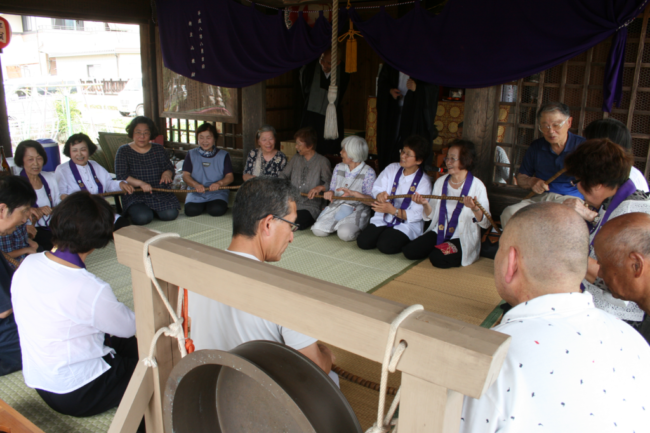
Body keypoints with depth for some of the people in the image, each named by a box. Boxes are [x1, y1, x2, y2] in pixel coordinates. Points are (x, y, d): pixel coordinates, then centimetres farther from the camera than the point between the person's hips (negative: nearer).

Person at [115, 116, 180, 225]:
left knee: (170, 214, -23)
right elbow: (121, 176, -8)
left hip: (161, 193, 3)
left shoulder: (159, 149, 12)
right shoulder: (123, 151, 2)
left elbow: (170, 168, 9)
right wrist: (141, 183, -26)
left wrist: (167, 173, -19)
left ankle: (153, 210, 10)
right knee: (142, 217, -30)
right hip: (135, 195, -3)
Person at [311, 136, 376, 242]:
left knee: (345, 234, -34)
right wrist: (330, 193, -8)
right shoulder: (339, 168, 11)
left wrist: (353, 193, -26)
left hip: (357, 210, -5)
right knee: (318, 230, -19)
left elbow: (372, 199, -13)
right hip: (336, 206, 5)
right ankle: (338, 225, 8)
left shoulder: (368, 172, -7)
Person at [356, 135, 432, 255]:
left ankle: (406, 242, 5)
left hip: (407, 224, -4)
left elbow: (417, 215, -17)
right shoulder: (392, 169, 1)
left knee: (385, 246, -26)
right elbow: (376, 189, -3)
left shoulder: (424, 182, -12)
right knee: (363, 242, -13)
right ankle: (386, 234, 14)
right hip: (384, 219, 4)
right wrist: (380, 195, -29)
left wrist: (392, 210, -28)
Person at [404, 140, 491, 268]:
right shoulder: (441, 181, 6)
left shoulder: (477, 186, -9)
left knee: (438, 259, -28)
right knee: (409, 251, -11)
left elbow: (486, 223, -14)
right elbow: (431, 216, 8)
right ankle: (439, 248, 12)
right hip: (439, 233, 5)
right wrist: (425, 204, -13)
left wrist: (475, 208, -33)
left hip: (462, 239, -5)